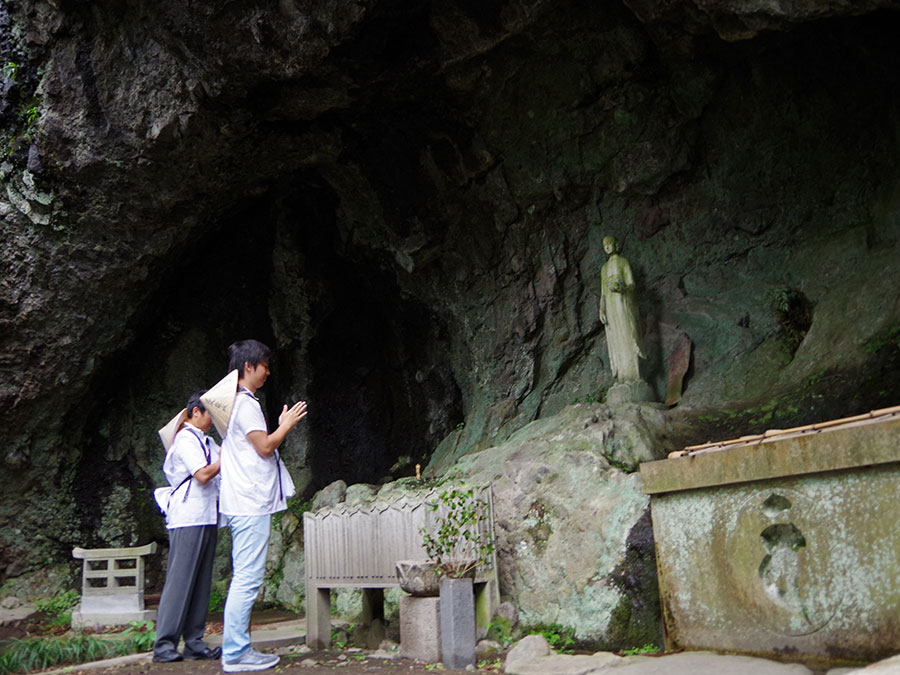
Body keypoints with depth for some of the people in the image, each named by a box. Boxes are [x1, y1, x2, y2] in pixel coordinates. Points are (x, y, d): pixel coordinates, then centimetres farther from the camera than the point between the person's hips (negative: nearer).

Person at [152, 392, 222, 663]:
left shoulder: (206, 441, 20)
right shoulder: (186, 439, -9)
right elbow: (203, 475, -18)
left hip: (206, 518, 9)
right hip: (188, 519, -9)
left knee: (201, 582, 8)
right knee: (180, 580, -7)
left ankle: (194, 642, 12)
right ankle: (164, 645, -2)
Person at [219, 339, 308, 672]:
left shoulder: (237, 401, 20)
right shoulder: (245, 402, -12)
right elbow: (265, 446, -15)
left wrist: (280, 425, 16)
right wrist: (287, 423, -4)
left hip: (244, 504, 11)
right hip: (251, 505, -11)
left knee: (244, 578, 13)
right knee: (248, 579, -7)